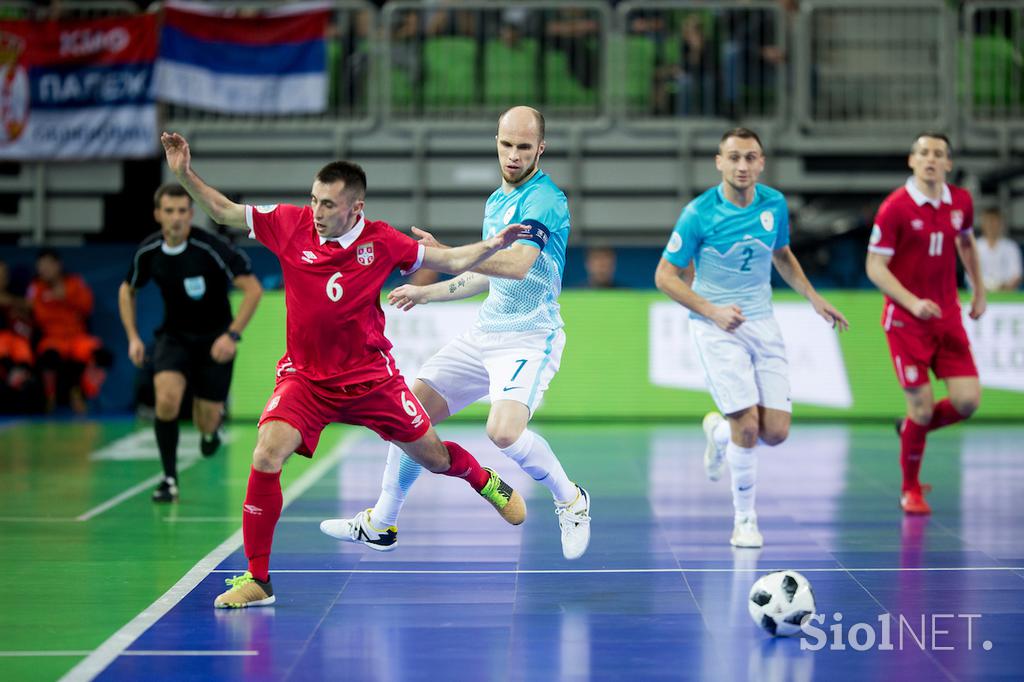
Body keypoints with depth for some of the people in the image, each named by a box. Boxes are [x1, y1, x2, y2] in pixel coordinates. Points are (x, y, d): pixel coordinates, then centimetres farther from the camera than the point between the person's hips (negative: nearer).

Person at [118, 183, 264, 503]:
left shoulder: (211, 248, -23)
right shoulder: (148, 252, -9)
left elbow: (253, 289, -21)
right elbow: (127, 290, 11)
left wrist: (232, 335, -27)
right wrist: (133, 337, 0)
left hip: (214, 341, -2)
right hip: (174, 336, 2)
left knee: (206, 423, 2)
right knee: (167, 399, -24)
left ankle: (211, 423, 42)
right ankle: (169, 478, -9)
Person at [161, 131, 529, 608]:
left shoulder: (382, 242, -12)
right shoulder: (290, 224, -11)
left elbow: (451, 261, 0)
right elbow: (224, 213, 0)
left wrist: (493, 245, -15)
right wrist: (185, 176, -12)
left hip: (371, 376, 0)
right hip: (305, 376, 0)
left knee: (433, 456, 11)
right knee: (266, 456, -23)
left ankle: (487, 482, 49)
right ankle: (257, 580, -12)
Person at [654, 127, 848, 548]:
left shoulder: (774, 204, 0)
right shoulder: (698, 214, -14)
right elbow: (665, 276, -8)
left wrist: (813, 298, 14)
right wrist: (713, 311, -19)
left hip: (762, 324, 4)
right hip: (717, 327, -4)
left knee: (776, 431, -3)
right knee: (748, 426, -15)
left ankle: (719, 432, 31)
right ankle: (744, 520, 5)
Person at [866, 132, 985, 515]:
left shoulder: (961, 202, 2)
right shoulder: (895, 207, -13)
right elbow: (875, 267, -12)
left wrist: (979, 290, 21)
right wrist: (912, 302, -23)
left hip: (948, 317, 5)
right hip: (906, 321, -5)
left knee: (967, 401, -6)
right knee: (921, 406, -5)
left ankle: (914, 428, 26)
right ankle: (910, 490, 15)